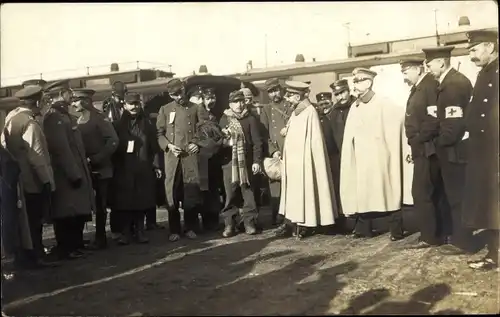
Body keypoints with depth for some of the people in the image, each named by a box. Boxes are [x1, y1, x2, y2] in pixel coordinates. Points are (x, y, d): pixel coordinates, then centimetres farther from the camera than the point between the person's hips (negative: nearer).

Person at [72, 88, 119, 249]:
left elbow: (113, 141, -15)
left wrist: (95, 159, -18)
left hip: (100, 170, -5)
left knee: (100, 205, 3)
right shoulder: (77, 121, 11)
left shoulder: (99, 118, -7)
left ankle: (100, 238, 13)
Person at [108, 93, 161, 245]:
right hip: (124, 170, -1)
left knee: (142, 201, 4)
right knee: (124, 202, -1)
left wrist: (156, 165, 2)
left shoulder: (147, 123, 9)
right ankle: (125, 232, 9)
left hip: (143, 169, 1)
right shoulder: (118, 125, 6)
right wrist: (118, 160, -7)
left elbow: (154, 146, 7)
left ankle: (140, 231, 15)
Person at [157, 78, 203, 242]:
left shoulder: (195, 108, 10)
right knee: (172, 193, 1)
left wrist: (198, 144, -2)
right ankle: (174, 230, 10)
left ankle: (190, 227, 13)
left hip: (191, 156, 0)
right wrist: (168, 145, -9)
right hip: (172, 157, 0)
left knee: (192, 193, -1)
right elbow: (159, 133, 7)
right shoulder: (165, 110, 9)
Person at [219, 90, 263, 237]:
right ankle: (229, 224, 8)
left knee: (247, 192, 2)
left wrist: (257, 161, -6)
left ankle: (249, 222, 11)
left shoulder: (251, 119, 4)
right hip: (229, 162, 1)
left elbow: (257, 142, 0)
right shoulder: (224, 119, 11)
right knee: (230, 194, 1)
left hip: (246, 162, -1)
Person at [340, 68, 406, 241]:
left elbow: (401, 115, -14)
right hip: (361, 157, 6)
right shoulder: (354, 107, 12)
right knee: (362, 191, 7)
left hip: (379, 156, -5)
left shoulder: (383, 103, -6)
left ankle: (396, 229, 7)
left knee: (388, 190, 0)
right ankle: (363, 228, 16)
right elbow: (350, 134, 13)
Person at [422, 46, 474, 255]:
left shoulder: (451, 85, -21)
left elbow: (453, 124, -25)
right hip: (457, 147, 10)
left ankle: (462, 241, 10)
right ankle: (456, 234, 29)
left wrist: (440, 142, -11)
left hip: (453, 149, -10)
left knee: (457, 196, 0)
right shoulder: (457, 80, 12)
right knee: (456, 195, 17)